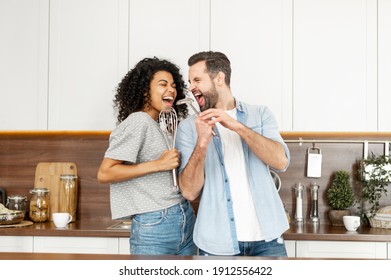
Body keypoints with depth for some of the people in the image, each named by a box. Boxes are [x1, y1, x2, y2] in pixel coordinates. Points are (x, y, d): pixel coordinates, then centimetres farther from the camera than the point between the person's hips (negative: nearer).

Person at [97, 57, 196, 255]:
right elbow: (104, 174, -17)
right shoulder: (138, 122, -10)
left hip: (186, 220, 8)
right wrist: (158, 164, -18)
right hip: (154, 225, -8)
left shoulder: (160, 126, 16)